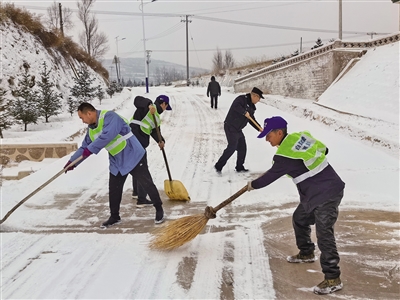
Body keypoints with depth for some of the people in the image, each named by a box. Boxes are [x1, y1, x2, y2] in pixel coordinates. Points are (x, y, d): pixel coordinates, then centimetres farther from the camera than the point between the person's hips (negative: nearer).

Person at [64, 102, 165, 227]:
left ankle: (159, 209, 15)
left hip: (133, 156, -8)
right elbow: (84, 147, 14)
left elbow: (107, 136, -36)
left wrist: (91, 149, -32)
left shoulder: (109, 116, -23)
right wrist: (72, 161, 9)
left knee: (147, 184, 0)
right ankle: (114, 216, 24)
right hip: (117, 162, 8)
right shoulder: (91, 129, 5)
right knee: (113, 190, 9)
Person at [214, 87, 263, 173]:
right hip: (230, 127, -10)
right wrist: (244, 112, -33)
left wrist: (259, 129, 11)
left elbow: (252, 120, 20)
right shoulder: (242, 99, -11)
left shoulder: (251, 106, 15)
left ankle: (239, 167, 25)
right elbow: (236, 105, -33)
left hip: (238, 129, 10)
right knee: (232, 147, -15)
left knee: (242, 148, 12)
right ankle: (218, 166, -8)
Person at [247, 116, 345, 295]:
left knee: (324, 235, -12)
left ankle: (333, 278, -8)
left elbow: (271, 176, -7)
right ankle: (306, 253, 43)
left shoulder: (284, 155, -20)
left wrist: (253, 185, 10)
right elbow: (323, 149, 16)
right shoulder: (302, 136, 3)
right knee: (299, 220, 23)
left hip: (327, 195, -10)